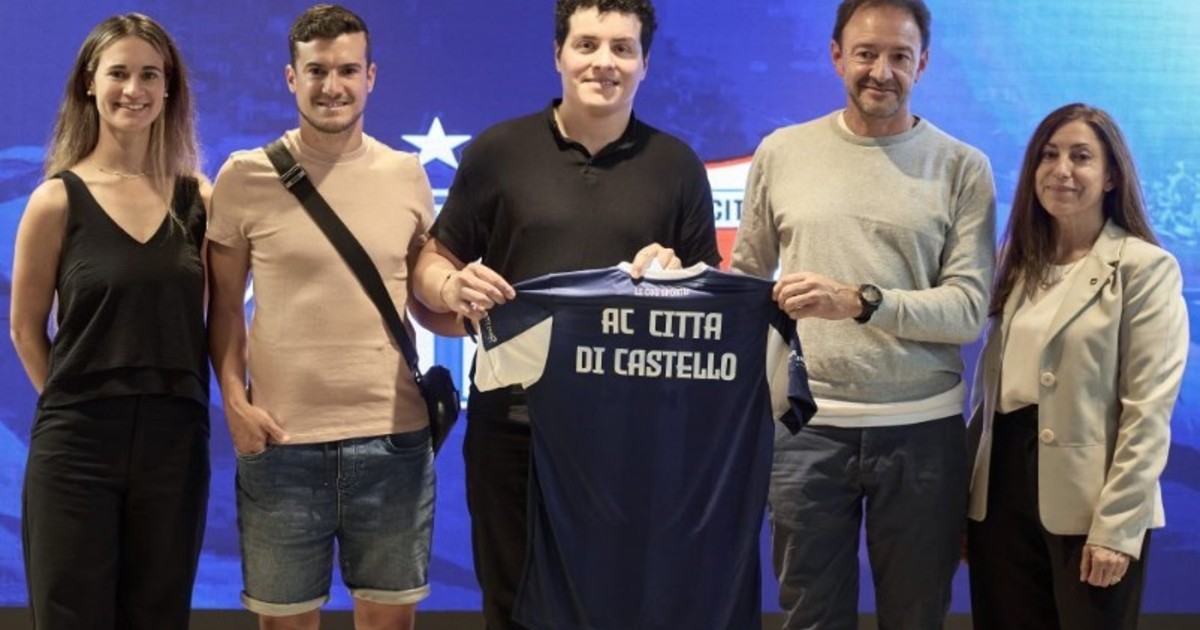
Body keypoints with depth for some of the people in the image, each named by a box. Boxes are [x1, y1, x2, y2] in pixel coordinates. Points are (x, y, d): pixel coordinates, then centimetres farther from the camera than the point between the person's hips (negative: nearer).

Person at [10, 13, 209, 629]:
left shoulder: (197, 197, 4)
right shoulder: (57, 200, -4)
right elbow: (26, 328, 3)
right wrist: (81, 402, 3)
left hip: (176, 441, 3)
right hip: (77, 444, -3)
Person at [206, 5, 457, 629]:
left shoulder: (406, 175, 5)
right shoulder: (245, 176, 0)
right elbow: (225, 304, 5)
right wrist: (233, 397, -7)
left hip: (393, 438, 2)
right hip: (281, 441, -1)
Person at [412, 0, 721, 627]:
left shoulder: (677, 165, 6)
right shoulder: (497, 151, 2)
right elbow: (433, 262, 6)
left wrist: (678, 277, -11)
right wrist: (452, 286, -17)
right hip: (513, 424, 0)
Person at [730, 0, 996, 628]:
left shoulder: (961, 167, -1)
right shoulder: (781, 152, 5)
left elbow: (968, 307, -8)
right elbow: (745, 281, 12)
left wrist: (859, 302, -22)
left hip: (921, 429, -1)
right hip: (805, 425, 1)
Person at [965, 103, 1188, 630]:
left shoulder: (1146, 268, -6)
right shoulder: (1015, 263, 13)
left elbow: (1148, 410, -11)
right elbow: (990, 384, 12)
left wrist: (1116, 525, -17)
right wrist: (969, 495, 8)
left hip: (1087, 505, -5)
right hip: (1002, 496, 5)